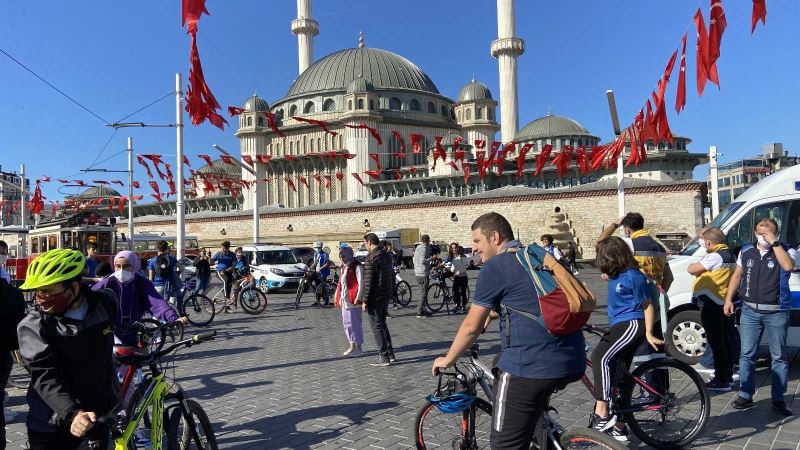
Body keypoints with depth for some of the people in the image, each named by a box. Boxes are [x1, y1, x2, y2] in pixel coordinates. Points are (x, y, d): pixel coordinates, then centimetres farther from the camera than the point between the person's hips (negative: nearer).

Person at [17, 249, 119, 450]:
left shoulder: (104, 304, -8)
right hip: (51, 425, -2)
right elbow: (45, 377, -25)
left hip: (98, 417, 2)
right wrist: (72, 413, -37)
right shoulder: (32, 326, -15)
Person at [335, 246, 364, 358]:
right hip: (344, 301, 9)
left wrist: (358, 298, -20)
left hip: (353, 301, -9)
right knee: (346, 323, 13)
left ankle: (358, 348, 4)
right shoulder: (343, 268, 17)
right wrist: (338, 297, 16)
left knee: (354, 323, -5)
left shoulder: (357, 267, -11)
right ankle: (352, 346, 25)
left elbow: (361, 283, -16)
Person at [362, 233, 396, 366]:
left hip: (375, 298, -9)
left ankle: (384, 357, 3)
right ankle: (390, 354, 21)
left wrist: (365, 301, -14)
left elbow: (368, 281, -19)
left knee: (377, 326, 0)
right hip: (386, 295, 9)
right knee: (382, 324, 18)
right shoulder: (387, 255, 10)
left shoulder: (371, 257, -17)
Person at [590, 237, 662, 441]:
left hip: (632, 324, -10)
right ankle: (618, 426, 22)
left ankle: (601, 414, -29)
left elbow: (647, 306, -12)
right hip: (619, 325, 10)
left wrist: (649, 334, -15)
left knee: (601, 357, -30)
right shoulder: (616, 274, 10)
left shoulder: (633, 276, -14)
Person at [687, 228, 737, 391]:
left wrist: (694, 265, 1)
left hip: (712, 306, -10)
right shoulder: (730, 255, 10)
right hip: (724, 303, 10)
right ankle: (728, 376, 27)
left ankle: (721, 381, 1)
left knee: (716, 343, -4)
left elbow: (691, 269, -21)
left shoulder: (715, 257, -20)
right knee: (725, 341, 16)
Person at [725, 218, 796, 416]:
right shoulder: (746, 251, 6)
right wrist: (728, 299, 7)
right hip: (750, 311, 3)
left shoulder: (786, 251, -5)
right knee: (746, 354, 7)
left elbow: (788, 266, -28)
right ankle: (745, 396, 17)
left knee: (779, 357, 5)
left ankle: (778, 400, 15)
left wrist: (774, 242, -24)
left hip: (776, 312, -3)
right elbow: (737, 275, 14)